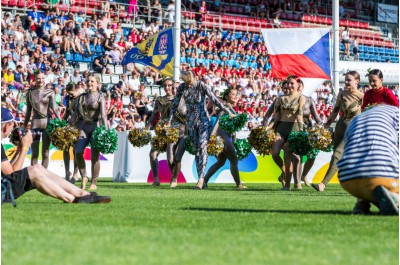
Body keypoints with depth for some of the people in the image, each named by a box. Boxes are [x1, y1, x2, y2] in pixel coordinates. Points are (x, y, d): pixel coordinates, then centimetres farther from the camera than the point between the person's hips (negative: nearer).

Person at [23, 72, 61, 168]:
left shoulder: (50, 92, 0)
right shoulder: (30, 92, 7)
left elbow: (54, 108, -8)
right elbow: (28, 111, 13)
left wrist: (61, 122, -20)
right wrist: (25, 125, 13)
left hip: (47, 122, -1)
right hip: (35, 122, 2)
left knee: (45, 153, 2)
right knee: (34, 153, 2)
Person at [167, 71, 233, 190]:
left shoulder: (201, 86, -12)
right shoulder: (182, 87, -3)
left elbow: (215, 100, -9)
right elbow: (175, 104, 6)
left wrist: (228, 112, -9)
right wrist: (169, 121, 8)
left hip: (203, 119, -4)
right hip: (190, 121, 4)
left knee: (202, 146, -16)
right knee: (195, 149, 5)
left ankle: (201, 178, -21)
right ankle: (201, 178, 8)